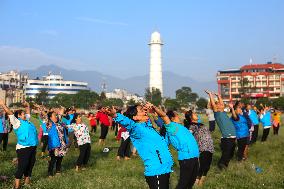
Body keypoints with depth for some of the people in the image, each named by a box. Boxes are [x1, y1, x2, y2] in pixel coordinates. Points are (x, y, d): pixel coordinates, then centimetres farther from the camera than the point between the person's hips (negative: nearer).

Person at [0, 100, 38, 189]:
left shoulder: (26, 121, 17)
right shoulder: (17, 122, -4)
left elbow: (28, 113, 34)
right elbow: (10, 114, -14)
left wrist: (27, 106, 37)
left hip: (32, 147, 8)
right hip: (23, 148, -8)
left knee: (30, 165, 14)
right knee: (22, 166, -7)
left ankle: (27, 181, 27)